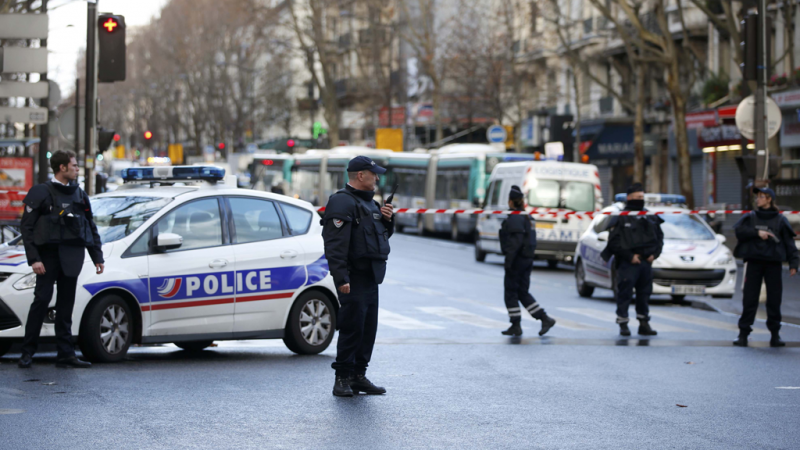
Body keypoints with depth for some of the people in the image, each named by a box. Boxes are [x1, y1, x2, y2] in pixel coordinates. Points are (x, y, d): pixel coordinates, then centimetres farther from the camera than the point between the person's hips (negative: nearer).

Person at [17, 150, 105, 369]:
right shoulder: (41, 193, -2)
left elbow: (91, 228, 19)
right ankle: (28, 352, -3)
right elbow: (27, 227, -5)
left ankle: (66, 354, 7)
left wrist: (97, 257, 12)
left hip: (72, 258, 5)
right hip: (48, 255, -5)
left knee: (66, 305, 6)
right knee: (42, 299, -9)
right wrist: (33, 259, -14)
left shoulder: (80, 195, 14)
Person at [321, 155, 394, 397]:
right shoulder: (342, 202, -11)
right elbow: (335, 243, -19)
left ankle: (359, 375, 18)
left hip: (371, 277, 10)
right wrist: (341, 277, -26)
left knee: (368, 328, 11)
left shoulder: (369, 202, 20)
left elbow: (383, 234, 31)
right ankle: (343, 378, -3)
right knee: (352, 327, -9)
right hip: (354, 278, -10)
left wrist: (388, 220, 9)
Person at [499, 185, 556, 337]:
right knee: (523, 293, 13)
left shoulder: (514, 218, -15)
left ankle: (515, 326, 3)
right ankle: (545, 319, 7)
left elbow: (516, 241, -23)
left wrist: (508, 261, -22)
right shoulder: (525, 217, 15)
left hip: (517, 260, -9)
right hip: (527, 259, 9)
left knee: (510, 293, 1)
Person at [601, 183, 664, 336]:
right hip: (627, 264, -5)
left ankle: (644, 324, 17)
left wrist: (654, 254, 2)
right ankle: (623, 324, 3)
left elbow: (659, 237, 18)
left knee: (645, 294, 9)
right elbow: (614, 241, -9)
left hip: (646, 262, 5)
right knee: (624, 294, -4)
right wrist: (629, 256, -14)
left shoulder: (650, 218, 14)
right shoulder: (620, 218, -4)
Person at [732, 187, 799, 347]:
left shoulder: (780, 220, 7)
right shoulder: (750, 217, 11)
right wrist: (757, 233, -15)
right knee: (749, 299, -2)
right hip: (754, 263, 1)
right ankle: (743, 333, 0)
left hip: (773, 263, -1)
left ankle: (775, 335, 9)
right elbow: (739, 231, -3)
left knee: (774, 300, 1)